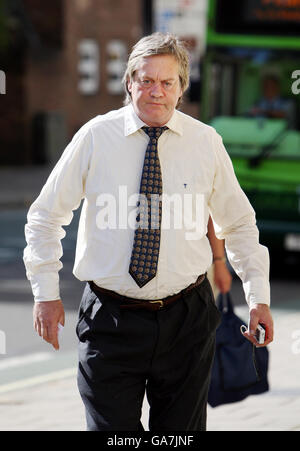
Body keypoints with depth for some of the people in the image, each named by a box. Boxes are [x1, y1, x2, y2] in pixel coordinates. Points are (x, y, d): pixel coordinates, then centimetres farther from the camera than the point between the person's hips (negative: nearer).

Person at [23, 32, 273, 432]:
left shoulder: (206, 143, 1)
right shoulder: (95, 138, -3)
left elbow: (239, 224, 12)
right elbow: (46, 215, 6)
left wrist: (259, 297, 3)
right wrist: (46, 292, -1)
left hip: (187, 320, 1)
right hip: (110, 322, -1)